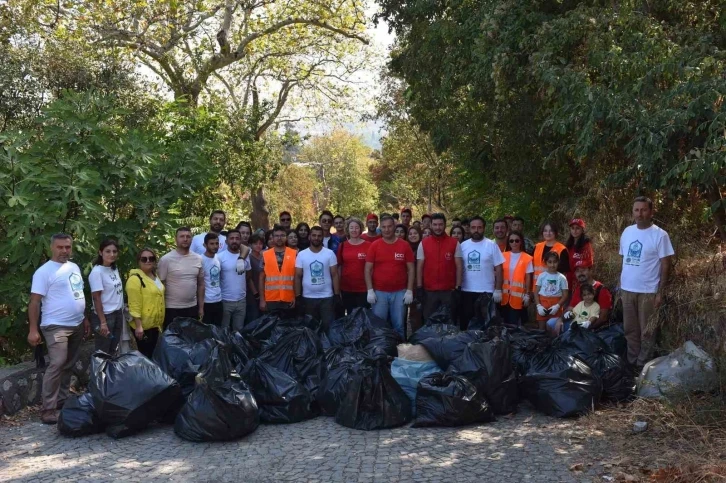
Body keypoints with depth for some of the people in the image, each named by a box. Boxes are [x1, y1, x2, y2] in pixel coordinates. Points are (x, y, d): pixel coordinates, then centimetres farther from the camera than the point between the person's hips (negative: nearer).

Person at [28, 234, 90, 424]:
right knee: (57, 364, -15)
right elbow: (34, 301, -14)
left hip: (76, 325, 8)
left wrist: (84, 319, 17)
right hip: (56, 326, -8)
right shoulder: (44, 271, -11)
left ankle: (62, 399, 24)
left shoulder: (74, 268, 12)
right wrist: (33, 329, -20)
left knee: (68, 365, 13)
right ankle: (48, 409, -12)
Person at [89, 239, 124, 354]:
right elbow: (96, 298, -17)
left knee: (113, 350, 16)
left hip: (118, 314, 7)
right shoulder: (97, 272, -16)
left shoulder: (114, 269, 6)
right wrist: (103, 322, -19)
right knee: (103, 352, 3)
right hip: (105, 315, -7)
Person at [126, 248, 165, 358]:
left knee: (153, 354, 17)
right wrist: (138, 326, -25)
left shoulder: (155, 276, 11)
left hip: (155, 324, 9)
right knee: (145, 356, -2)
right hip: (143, 325, -9)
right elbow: (134, 306, -21)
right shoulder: (135, 279, -16)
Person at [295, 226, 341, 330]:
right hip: (308, 298, 1)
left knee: (329, 326, 0)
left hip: (327, 297, -1)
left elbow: (335, 275, 1)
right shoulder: (301, 255, 1)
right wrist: (298, 297, -3)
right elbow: (298, 277, 2)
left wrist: (337, 295, -5)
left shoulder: (330, 253, 0)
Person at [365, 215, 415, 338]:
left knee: (398, 325, 8)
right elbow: (368, 269, 0)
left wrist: (409, 291, -3)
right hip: (379, 292, 0)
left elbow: (411, 269, 3)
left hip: (399, 292, 0)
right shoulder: (374, 245, 1)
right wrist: (370, 290, -7)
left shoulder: (404, 245, 2)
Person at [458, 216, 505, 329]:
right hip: (466, 291, 3)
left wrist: (498, 290, -7)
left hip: (486, 291, -3)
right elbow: (459, 268, 9)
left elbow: (498, 268, -2)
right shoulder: (463, 245, 5)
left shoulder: (491, 245, -3)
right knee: (465, 322, 9)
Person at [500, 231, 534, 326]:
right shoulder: (503, 256, 4)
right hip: (505, 295, 3)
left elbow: (528, 278, -2)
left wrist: (527, 295, -3)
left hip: (518, 296, -3)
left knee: (516, 323, -1)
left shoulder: (527, 258, -4)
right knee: (505, 322, 10)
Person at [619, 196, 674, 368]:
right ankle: (632, 362, 26)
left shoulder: (660, 235, -10)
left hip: (648, 291, -5)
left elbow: (665, 265, -9)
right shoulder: (627, 232, 5)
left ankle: (643, 365, 16)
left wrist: (660, 292, -12)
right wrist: (620, 285, 10)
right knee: (630, 329, 14)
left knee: (647, 331, 5)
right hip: (627, 289, 5)